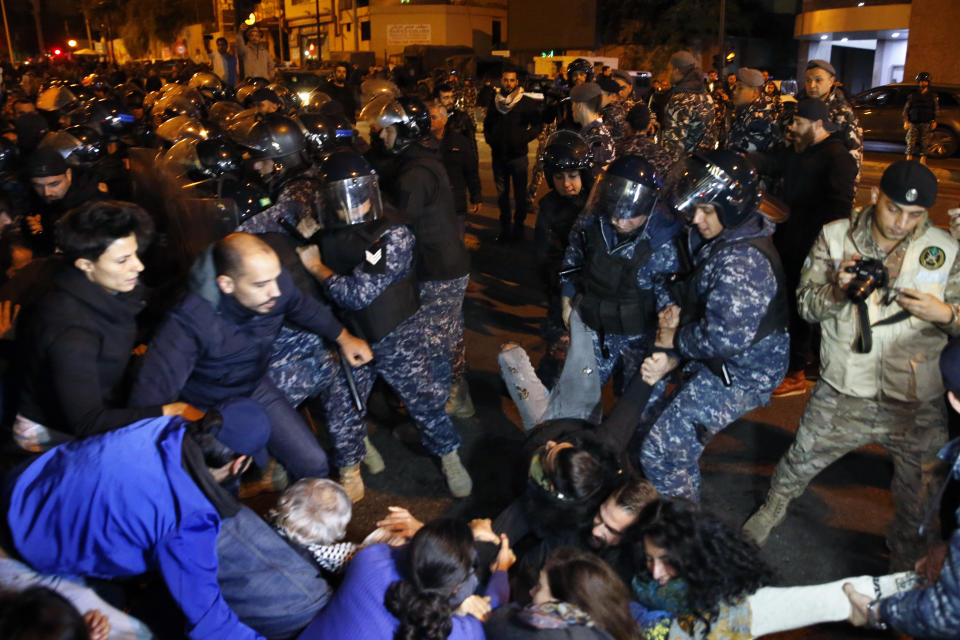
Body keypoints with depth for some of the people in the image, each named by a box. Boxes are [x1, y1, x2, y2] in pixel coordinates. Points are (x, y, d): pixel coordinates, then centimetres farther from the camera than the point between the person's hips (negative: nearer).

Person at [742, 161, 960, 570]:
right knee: (800, 462, 16)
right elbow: (805, 305, -6)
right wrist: (838, 291, -26)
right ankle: (772, 511, 48)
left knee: (920, 504, 18)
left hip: (919, 405, 1)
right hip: (843, 394, -1)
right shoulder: (835, 237, -5)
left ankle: (905, 563, 47)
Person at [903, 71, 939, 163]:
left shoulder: (933, 95, 8)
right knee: (911, 143, -5)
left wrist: (934, 121, -3)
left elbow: (937, 109, 9)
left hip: (926, 123, 0)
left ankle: (923, 162, 5)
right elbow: (906, 109, 9)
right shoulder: (913, 94, 9)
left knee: (924, 144, -1)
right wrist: (906, 121, -1)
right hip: (913, 123, 0)